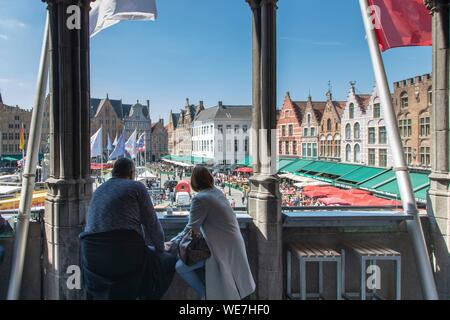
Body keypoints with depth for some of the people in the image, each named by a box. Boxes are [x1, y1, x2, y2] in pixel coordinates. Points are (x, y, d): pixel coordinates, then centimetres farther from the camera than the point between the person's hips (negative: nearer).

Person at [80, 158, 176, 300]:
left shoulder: (98, 190, 22)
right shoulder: (136, 187, 5)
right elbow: (151, 224, 4)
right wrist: (160, 249, 21)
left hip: (90, 256, 6)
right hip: (124, 250, -6)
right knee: (169, 261, 13)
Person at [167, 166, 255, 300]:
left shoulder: (200, 198, -17)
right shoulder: (218, 192, 7)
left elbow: (192, 228, -15)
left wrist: (173, 243, -2)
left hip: (221, 247, -9)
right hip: (232, 244, 9)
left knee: (181, 267, -4)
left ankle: (205, 295, 7)